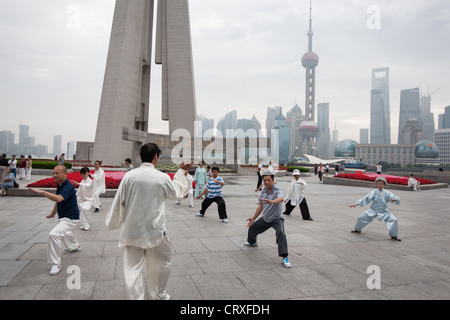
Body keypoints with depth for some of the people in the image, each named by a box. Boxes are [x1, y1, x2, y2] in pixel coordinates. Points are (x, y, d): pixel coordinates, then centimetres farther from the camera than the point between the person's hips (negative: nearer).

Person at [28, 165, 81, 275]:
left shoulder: (68, 187, -26)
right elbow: (58, 201, 17)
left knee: (54, 234, -26)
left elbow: (58, 198, -44)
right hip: (63, 217, 10)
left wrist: (42, 192, -45)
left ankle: (56, 264, -14)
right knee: (65, 233, 33)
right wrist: (53, 213, 26)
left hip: (71, 218, -10)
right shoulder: (59, 185, 3)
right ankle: (75, 246, 64)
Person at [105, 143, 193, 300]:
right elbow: (176, 193, 11)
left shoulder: (129, 176, -7)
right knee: (163, 262, 21)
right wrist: (181, 171, 21)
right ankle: (159, 295, 38)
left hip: (132, 232, 1)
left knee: (132, 269, 9)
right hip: (154, 232, 0)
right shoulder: (163, 177, -9)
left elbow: (118, 203, -2)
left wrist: (113, 222, 15)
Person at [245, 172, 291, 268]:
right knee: (252, 228, 18)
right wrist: (254, 218, 14)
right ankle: (252, 242, 51)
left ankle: (284, 257, -27)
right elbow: (261, 206, 10)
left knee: (280, 233, -32)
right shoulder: (263, 190, -2)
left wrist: (272, 201, -68)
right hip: (265, 218, 7)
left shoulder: (277, 191, -22)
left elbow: (281, 199, -48)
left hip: (276, 218, -7)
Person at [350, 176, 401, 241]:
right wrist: (357, 204, -13)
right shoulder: (373, 193, -6)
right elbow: (366, 199, -6)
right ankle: (357, 230, 29)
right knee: (361, 218, 1)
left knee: (394, 220, -16)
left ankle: (394, 236, 4)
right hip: (373, 210, 1)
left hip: (383, 211, -1)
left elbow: (394, 197, -18)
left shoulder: (387, 193, -9)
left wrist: (395, 200, -43)